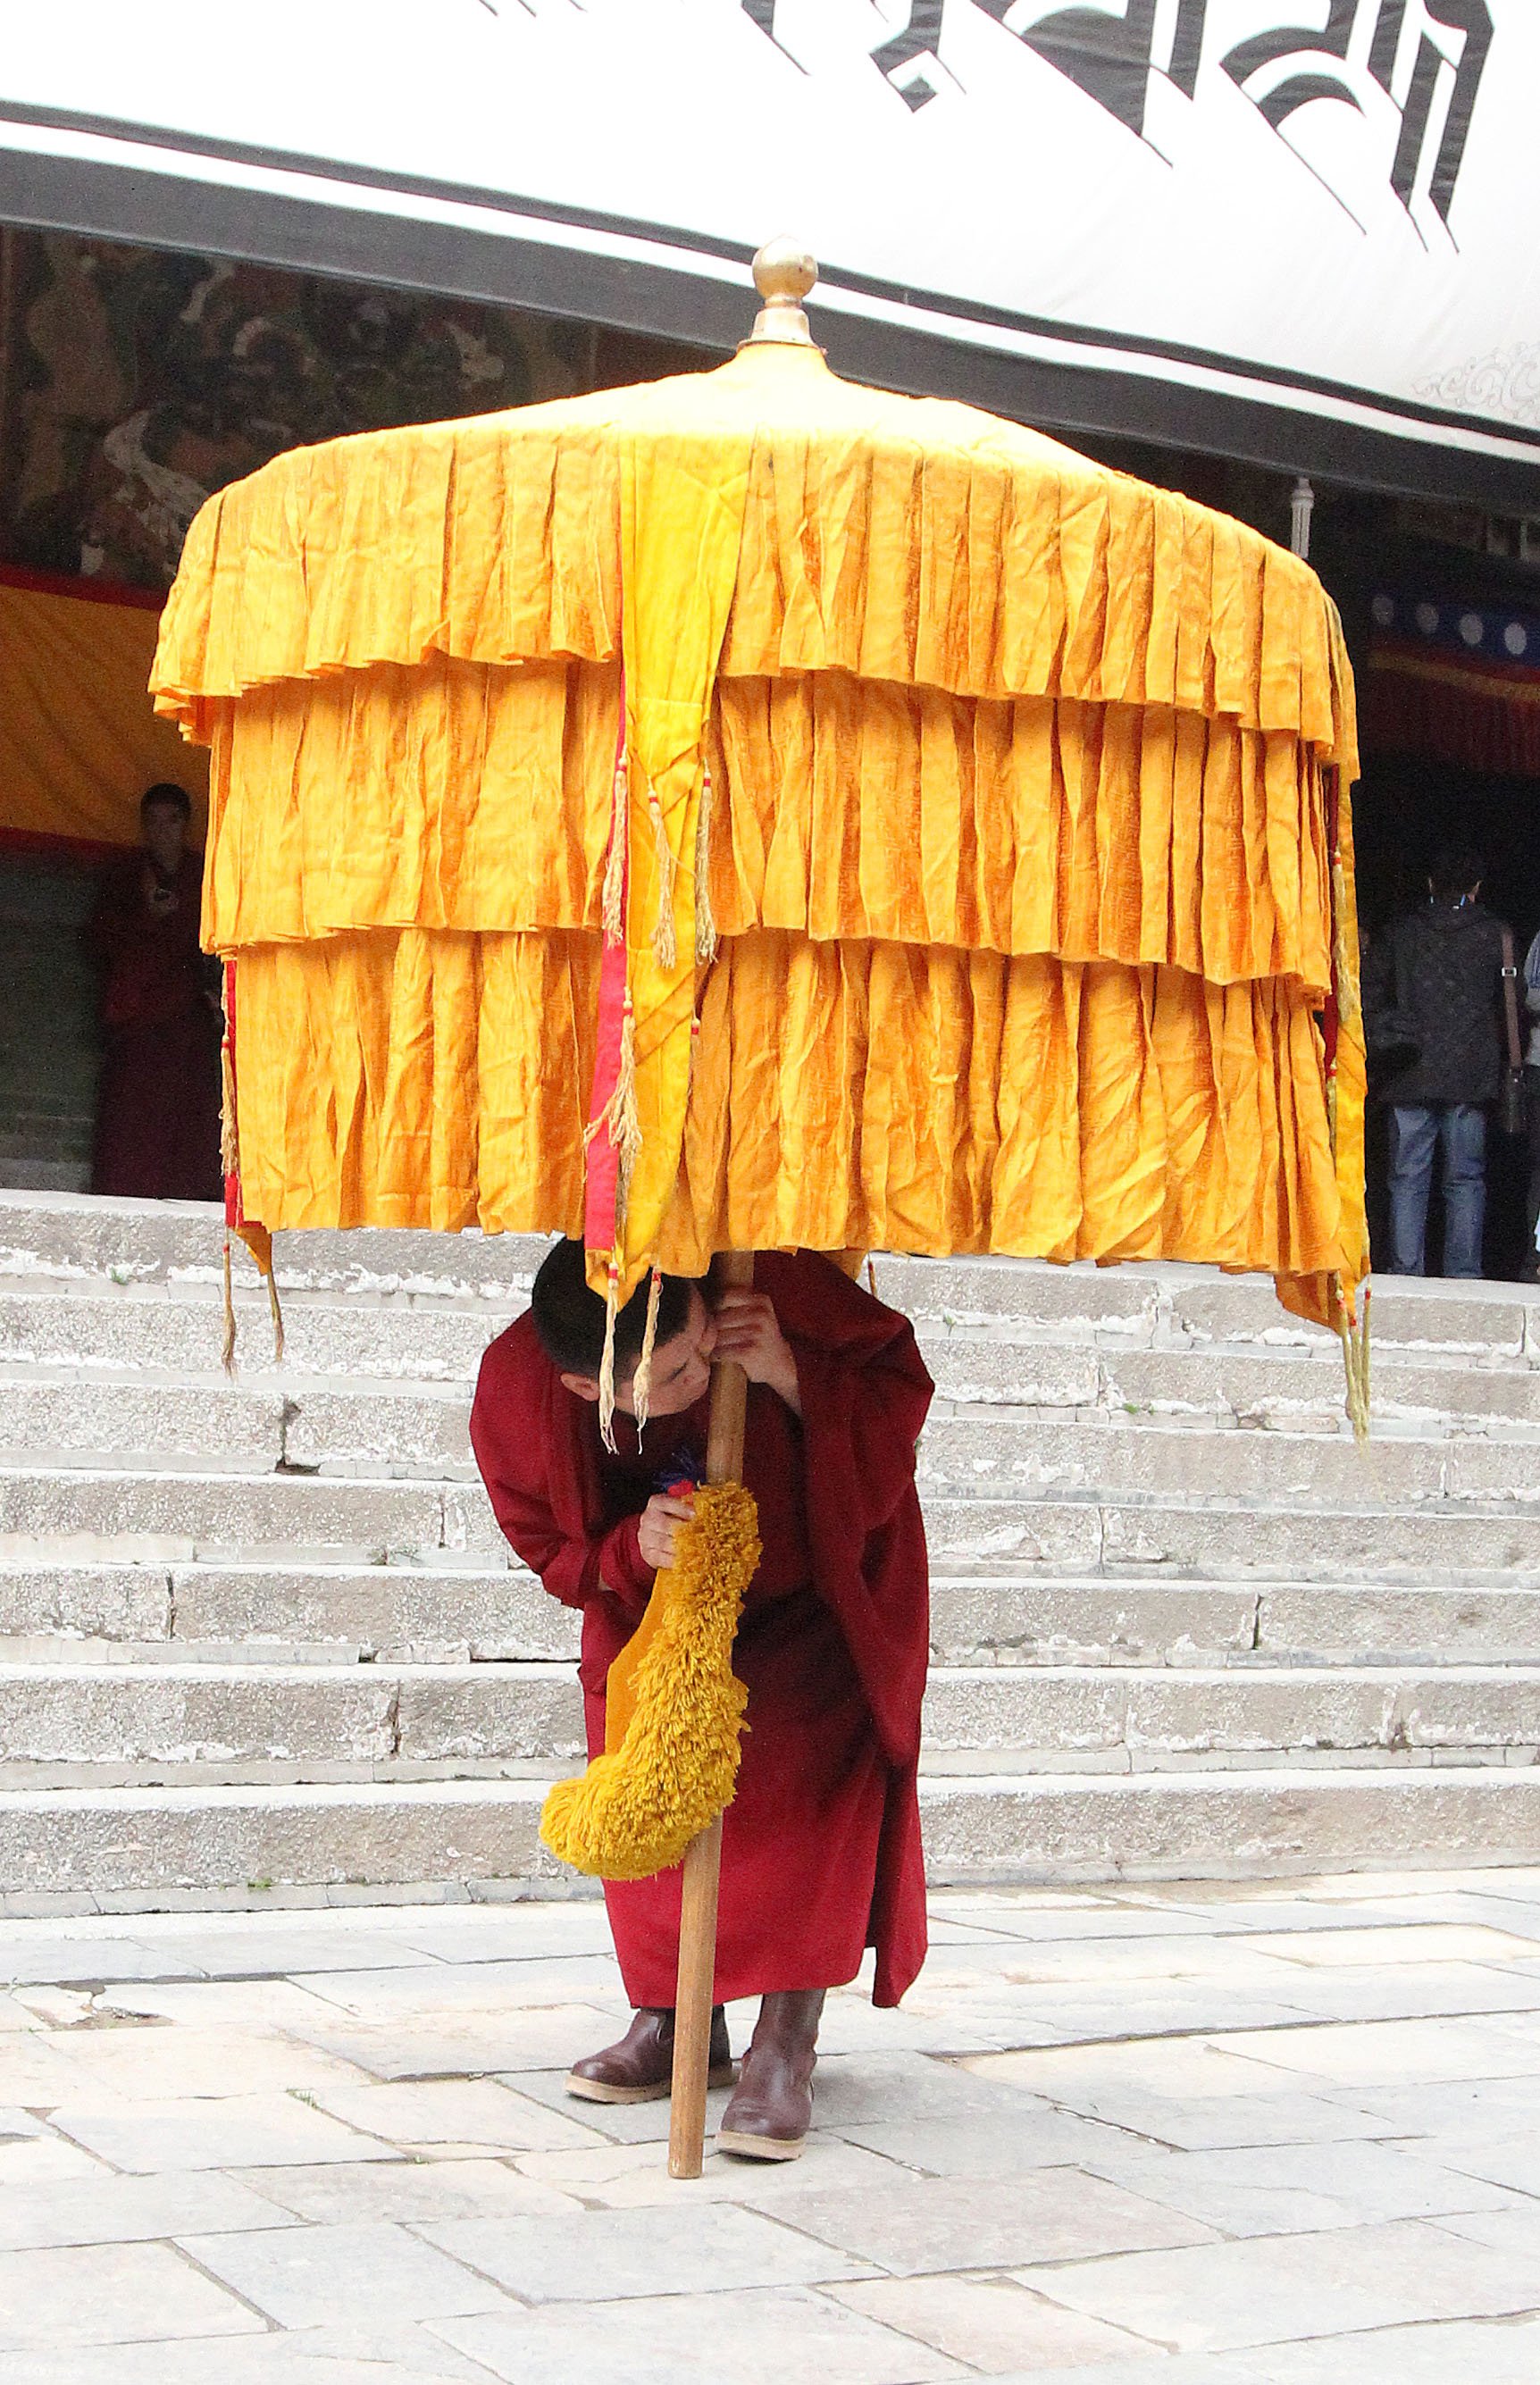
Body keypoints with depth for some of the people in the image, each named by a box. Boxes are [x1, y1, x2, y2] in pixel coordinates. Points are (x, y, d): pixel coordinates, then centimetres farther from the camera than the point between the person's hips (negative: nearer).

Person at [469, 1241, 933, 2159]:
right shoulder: (516, 1391, -30)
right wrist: (630, 1548, -35)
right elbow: (551, 1549, -12)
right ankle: (673, 2021, 14)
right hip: (652, 1603, 3)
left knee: (808, 1773, -20)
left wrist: (790, 1377, -41)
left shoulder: (774, 1284, -38)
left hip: (813, 1593, -2)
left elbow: (900, 1381, -21)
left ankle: (786, 2045, -15)